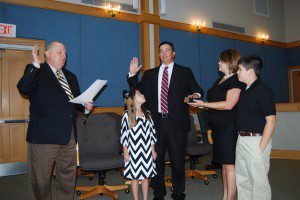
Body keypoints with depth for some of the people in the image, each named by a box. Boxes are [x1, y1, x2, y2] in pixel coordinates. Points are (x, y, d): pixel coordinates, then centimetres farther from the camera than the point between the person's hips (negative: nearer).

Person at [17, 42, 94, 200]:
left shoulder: (70, 76, 19)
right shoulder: (37, 73, -1)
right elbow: (23, 88, -21)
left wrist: (85, 105, 6)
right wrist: (35, 64, -23)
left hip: (69, 135, 6)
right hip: (44, 135, -6)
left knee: (68, 176, 15)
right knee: (40, 178, 6)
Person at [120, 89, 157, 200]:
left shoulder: (147, 114, 5)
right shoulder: (127, 115, -8)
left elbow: (152, 133, 9)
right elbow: (124, 134, -6)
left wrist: (153, 150, 9)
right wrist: (125, 152, -7)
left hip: (146, 151, 4)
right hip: (133, 151, -3)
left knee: (146, 175, 11)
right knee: (134, 177, 7)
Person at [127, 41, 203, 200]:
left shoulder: (185, 72, 9)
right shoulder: (150, 74, 15)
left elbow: (197, 90, 7)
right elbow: (139, 91, 10)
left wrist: (196, 95, -15)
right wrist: (132, 75, -1)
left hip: (176, 123, -2)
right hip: (156, 122, 3)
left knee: (177, 160, 5)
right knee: (156, 159, 12)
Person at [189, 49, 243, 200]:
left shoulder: (235, 80, -8)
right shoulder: (219, 80, 19)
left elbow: (228, 104, -18)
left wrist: (203, 104, -14)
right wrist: (201, 104, 9)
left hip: (229, 128, -8)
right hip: (218, 128, 9)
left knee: (229, 165, -3)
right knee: (224, 164, 13)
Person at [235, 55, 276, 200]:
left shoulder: (263, 91, -12)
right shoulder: (244, 91, 13)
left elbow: (271, 121, -16)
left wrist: (261, 147, -18)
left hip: (256, 140, -9)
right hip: (241, 139, 9)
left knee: (258, 180, 1)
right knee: (241, 179, 17)